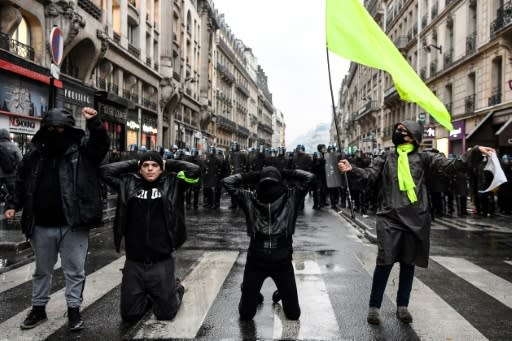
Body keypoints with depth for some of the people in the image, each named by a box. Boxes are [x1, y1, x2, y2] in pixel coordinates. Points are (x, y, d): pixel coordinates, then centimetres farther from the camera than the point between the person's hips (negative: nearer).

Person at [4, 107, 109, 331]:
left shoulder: (82, 149, -3)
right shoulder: (34, 153, 6)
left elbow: (101, 145, -20)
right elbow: (21, 182, 14)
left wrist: (93, 122, -33)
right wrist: (13, 205, 4)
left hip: (73, 225, -3)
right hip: (41, 226, 4)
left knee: (74, 270, 8)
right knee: (42, 270, 20)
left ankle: (74, 309, 23)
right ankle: (38, 308, 37)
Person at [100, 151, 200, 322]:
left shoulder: (171, 184, -2)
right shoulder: (129, 184, 3)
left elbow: (194, 170, -12)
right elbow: (105, 170, -1)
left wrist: (168, 164, -1)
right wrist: (133, 164, 2)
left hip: (162, 262, -2)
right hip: (134, 262, 2)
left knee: (166, 313, 9)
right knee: (129, 315, 11)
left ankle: (176, 288, 40)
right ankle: (148, 296, 41)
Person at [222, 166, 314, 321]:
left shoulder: (290, 197, 0)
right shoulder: (249, 199, 1)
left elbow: (309, 177, -2)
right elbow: (227, 182, 2)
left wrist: (283, 173, 1)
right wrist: (252, 176, 0)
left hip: (283, 262, 0)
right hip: (255, 261, 0)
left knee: (293, 314, 12)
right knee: (246, 314, 11)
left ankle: (281, 294, 44)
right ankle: (253, 296, 44)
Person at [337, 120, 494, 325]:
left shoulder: (424, 158, 7)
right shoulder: (386, 159, 8)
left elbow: (450, 166, -2)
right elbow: (369, 176, 0)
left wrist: (475, 152, -14)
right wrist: (352, 171, -19)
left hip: (415, 218, 1)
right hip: (390, 217, -1)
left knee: (408, 262, 11)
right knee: (385, 261, -4)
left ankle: (402, 306, 27)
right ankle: (374, 306, 9)